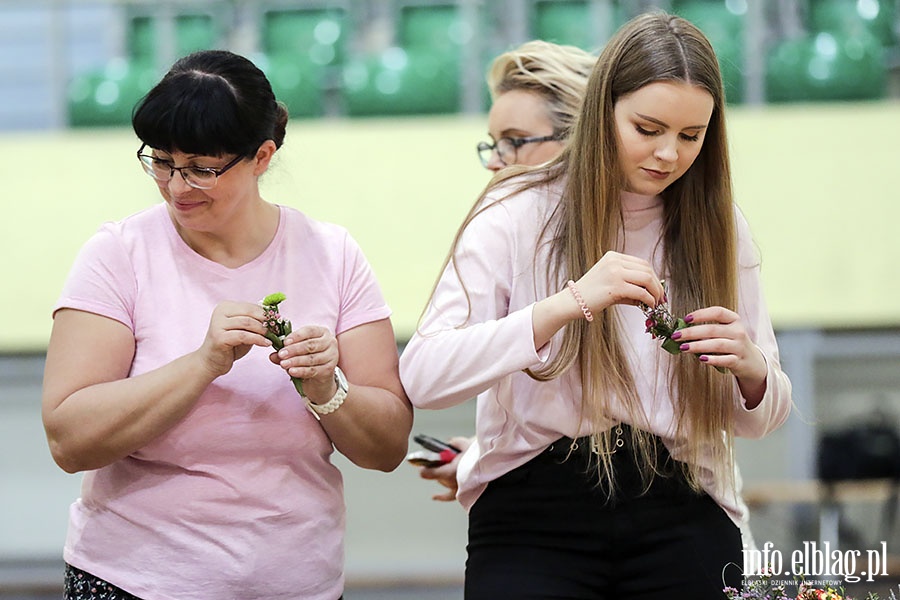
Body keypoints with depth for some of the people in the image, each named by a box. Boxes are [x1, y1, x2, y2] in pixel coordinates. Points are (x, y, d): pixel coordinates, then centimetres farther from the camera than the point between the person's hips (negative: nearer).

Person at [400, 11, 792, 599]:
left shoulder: (719, 227, 6)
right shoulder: (518, 213, -4)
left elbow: (763, 416, 10)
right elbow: (422, 375, -16)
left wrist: (750, 368, -14)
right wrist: (572, 303, -26)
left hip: (681, 522, 3)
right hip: (534, 517, -3)